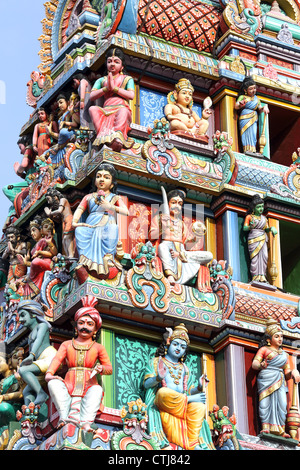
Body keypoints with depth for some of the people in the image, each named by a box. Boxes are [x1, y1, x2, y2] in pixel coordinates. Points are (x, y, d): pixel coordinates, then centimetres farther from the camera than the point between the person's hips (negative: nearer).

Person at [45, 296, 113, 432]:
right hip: (69, 385, 1)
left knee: (97, 390, -37)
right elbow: (57, 359, 4)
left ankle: (86, 422, -56)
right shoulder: (67, 345, 23)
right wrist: (49, 374, -18)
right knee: (54, 384, -31)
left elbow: (109, 368, 14)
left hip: (88, 386, -1)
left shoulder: (98, 348, 21)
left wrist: (101, 368, -13)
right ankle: (65, 417, -47)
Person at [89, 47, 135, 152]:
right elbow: (91, 97, 11)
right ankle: (104, 136, -50)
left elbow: (131, 95, 2)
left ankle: (118, 138, -65)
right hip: (106, 110, 2)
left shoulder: (127, 79, 21)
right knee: (93, 109, -29)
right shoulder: (101, 80, 26)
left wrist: (114, 88, -2)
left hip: (121, 108, -2)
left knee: (123, 111, -39)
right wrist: (106, 88, -2)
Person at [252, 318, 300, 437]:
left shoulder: (284, 354, 25)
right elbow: (254, 364, 2)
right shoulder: (264, 349, 13)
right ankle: (266, 427, -19)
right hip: (266, 379, -3)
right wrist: (260, 365, -22)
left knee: (282, 403, -12)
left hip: (280, 381, 3)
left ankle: (279, 430, -15)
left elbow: (287, 374, 21)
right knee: (266, 402, -15)